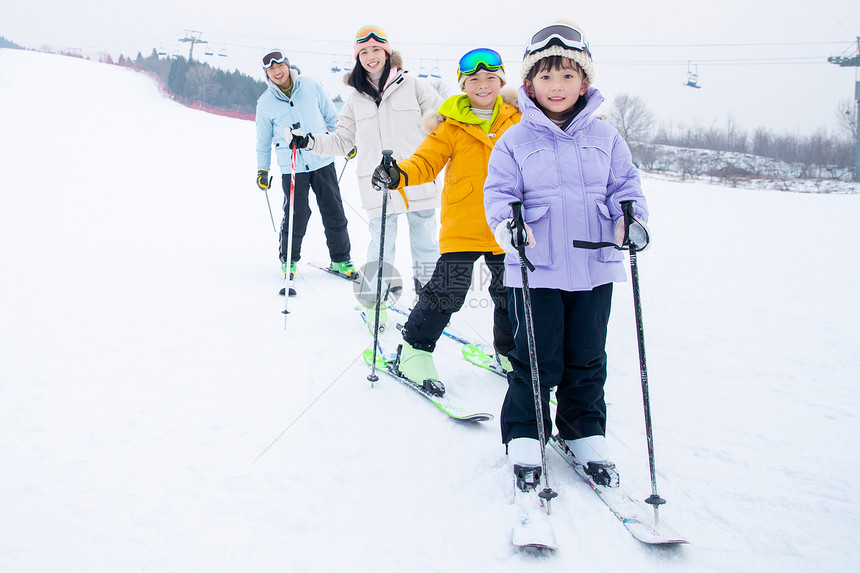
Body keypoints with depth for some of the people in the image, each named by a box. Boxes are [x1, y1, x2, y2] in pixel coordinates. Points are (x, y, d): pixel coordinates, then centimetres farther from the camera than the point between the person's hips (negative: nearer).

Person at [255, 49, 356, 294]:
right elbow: (263, 140, 12)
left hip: (323, 161, 2)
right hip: (292, 167, -1)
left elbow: (331, 116, 13)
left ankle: (341, 259, 19)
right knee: (297, 215, -5)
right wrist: (262, 170, 13)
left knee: (334, 213, 4)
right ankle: (288, 260, 16)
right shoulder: (265, 102, 1)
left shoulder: (310, 86, 2)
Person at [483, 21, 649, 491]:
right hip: (535, 270, -2)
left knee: (587, 358, 12)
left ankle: (585, 434, 29)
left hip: (595, 268, 3)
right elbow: (499, 191, -1)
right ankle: (524, 436, 19)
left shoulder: (604, 137, 6)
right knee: (536, 359, 1)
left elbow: (625, 184, 10)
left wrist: (631, 218, -10)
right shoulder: (515, 141, 0)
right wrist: (505, 221, -22)